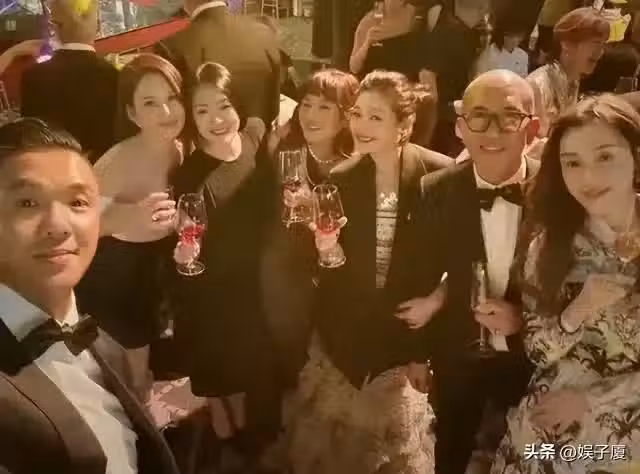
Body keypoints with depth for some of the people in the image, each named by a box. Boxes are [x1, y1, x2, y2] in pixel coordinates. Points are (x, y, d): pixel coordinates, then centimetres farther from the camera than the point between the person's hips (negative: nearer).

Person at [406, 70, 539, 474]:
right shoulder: (437, 192, -16)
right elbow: (423, 276, -6)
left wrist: (527, 318, -24)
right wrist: (418, 352, 3)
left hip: (533, 357, 0)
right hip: (456, 356, 1)